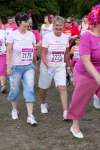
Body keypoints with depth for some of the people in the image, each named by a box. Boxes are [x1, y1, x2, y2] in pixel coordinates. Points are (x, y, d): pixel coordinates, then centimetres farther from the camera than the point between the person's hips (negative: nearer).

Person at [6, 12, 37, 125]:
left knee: (29, 89, -7)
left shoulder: (31, 34, 4)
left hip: (29, 66, 2)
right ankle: (14, 109, 34)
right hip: (16, 67, -2)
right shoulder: (13, 34, -6)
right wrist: (8, 67, -7)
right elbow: (9, 52, -4)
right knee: (15, 90, 9)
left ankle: (30, 116, -7)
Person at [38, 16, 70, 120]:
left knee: (62, 88, -13)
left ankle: (65, 112, -15)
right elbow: (43, 54, -11)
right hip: (47, 66, -2)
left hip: (60, 66, 2)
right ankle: (43, 104, 43)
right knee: (44, 87, 14)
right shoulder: (47, 37, -11)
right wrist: (47, 65, -23)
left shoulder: (65, 38, 0)